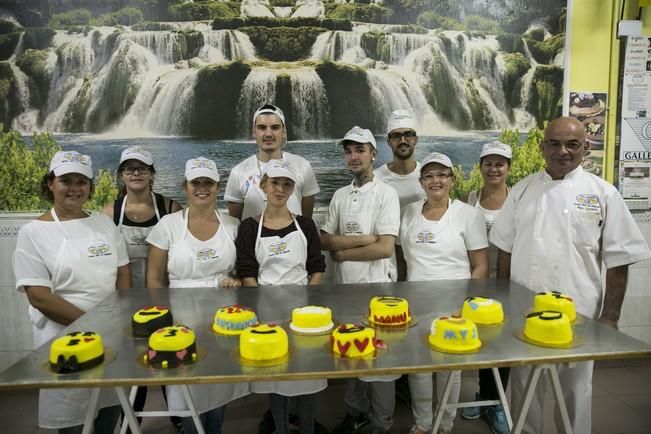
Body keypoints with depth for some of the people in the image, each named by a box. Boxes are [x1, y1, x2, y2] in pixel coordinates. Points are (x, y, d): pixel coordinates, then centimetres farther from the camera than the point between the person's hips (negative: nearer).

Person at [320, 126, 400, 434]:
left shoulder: (386, 194, -9)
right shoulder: (339, 196, 8)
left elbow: (385, 248, -18)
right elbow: (324, 240, 0)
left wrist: (341, 253, -8)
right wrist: (362, 239, -14)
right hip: (346, 286, 5)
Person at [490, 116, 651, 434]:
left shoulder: (602, 194, -3)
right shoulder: (523, 190, 4)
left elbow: (617, 261, -2)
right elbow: (506, 249, 8)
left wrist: (610, 318, -5)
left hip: (577, 312, -2)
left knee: (576, 386, 13)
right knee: (524, 384, 14)